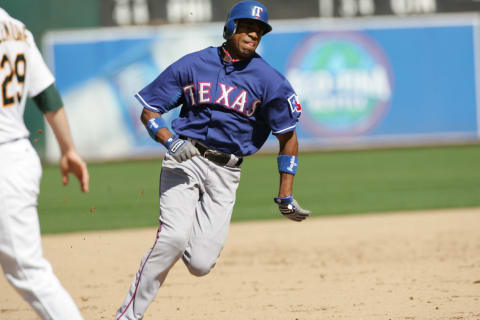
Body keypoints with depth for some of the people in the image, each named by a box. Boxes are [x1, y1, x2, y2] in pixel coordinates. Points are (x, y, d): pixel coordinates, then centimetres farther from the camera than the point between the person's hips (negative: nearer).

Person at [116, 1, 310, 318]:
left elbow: (288, 137, 7)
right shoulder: (193, 65, 5)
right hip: (184, 160, -1)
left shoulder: (269, 81, 2)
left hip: (225, 173, 1)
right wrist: (170, 142, -12)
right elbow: (149, 111, 8)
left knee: (199, 263, -10)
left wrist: (285, 196, 2)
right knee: (173, 238, -25)